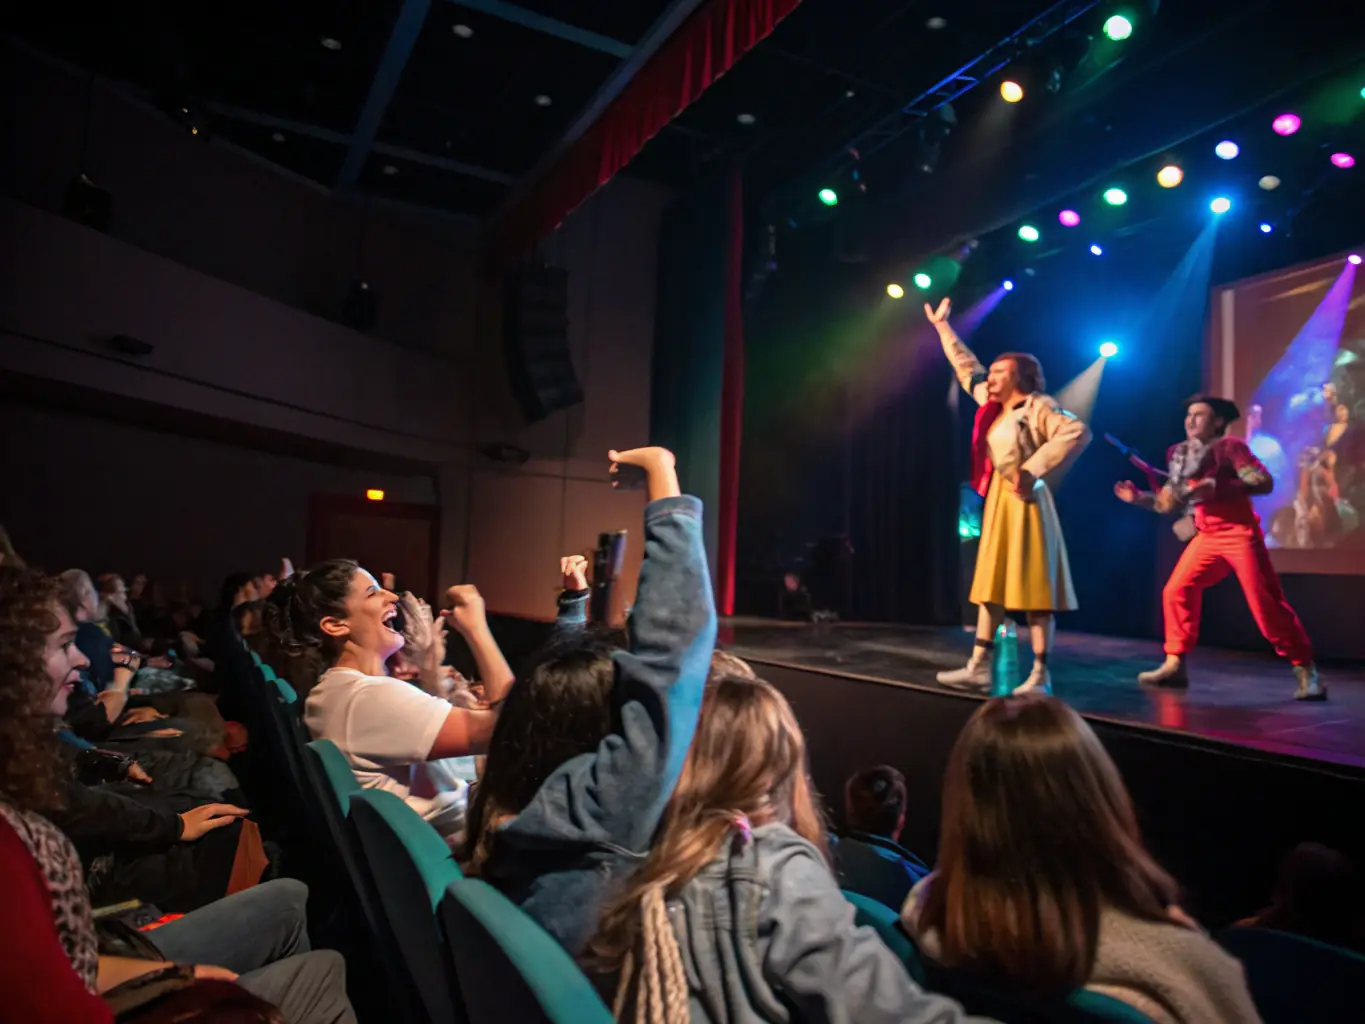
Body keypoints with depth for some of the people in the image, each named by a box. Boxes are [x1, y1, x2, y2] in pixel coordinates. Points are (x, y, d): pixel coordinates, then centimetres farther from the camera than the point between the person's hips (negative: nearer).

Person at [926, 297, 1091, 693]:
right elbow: (966, 367, 27)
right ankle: (978, 666, 12)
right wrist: (943, 327, 32)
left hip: (1025, 502, -9)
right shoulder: (993, 405, 14)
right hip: (997, 501, 9)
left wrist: (1033, 470, -25)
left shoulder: (1038, 408, -8)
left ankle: (1040, 674, -2)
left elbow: (1078, 433, -23)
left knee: (1034, 589, -6)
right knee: (991, 584, 8)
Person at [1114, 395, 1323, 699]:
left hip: (1240, 534, -6)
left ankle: (1307, 672, 2)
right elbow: (1170, 502, 15)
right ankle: (1174, 665, 6)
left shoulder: (1229, 446, -8)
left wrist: (1215, 486, -26)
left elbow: (1264, 482, -18)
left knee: (1265, 603, -8)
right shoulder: (1180, 454, 11)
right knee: (1176, 591, -2)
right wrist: (1138, 497, 1)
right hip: (1207, 536, 6)